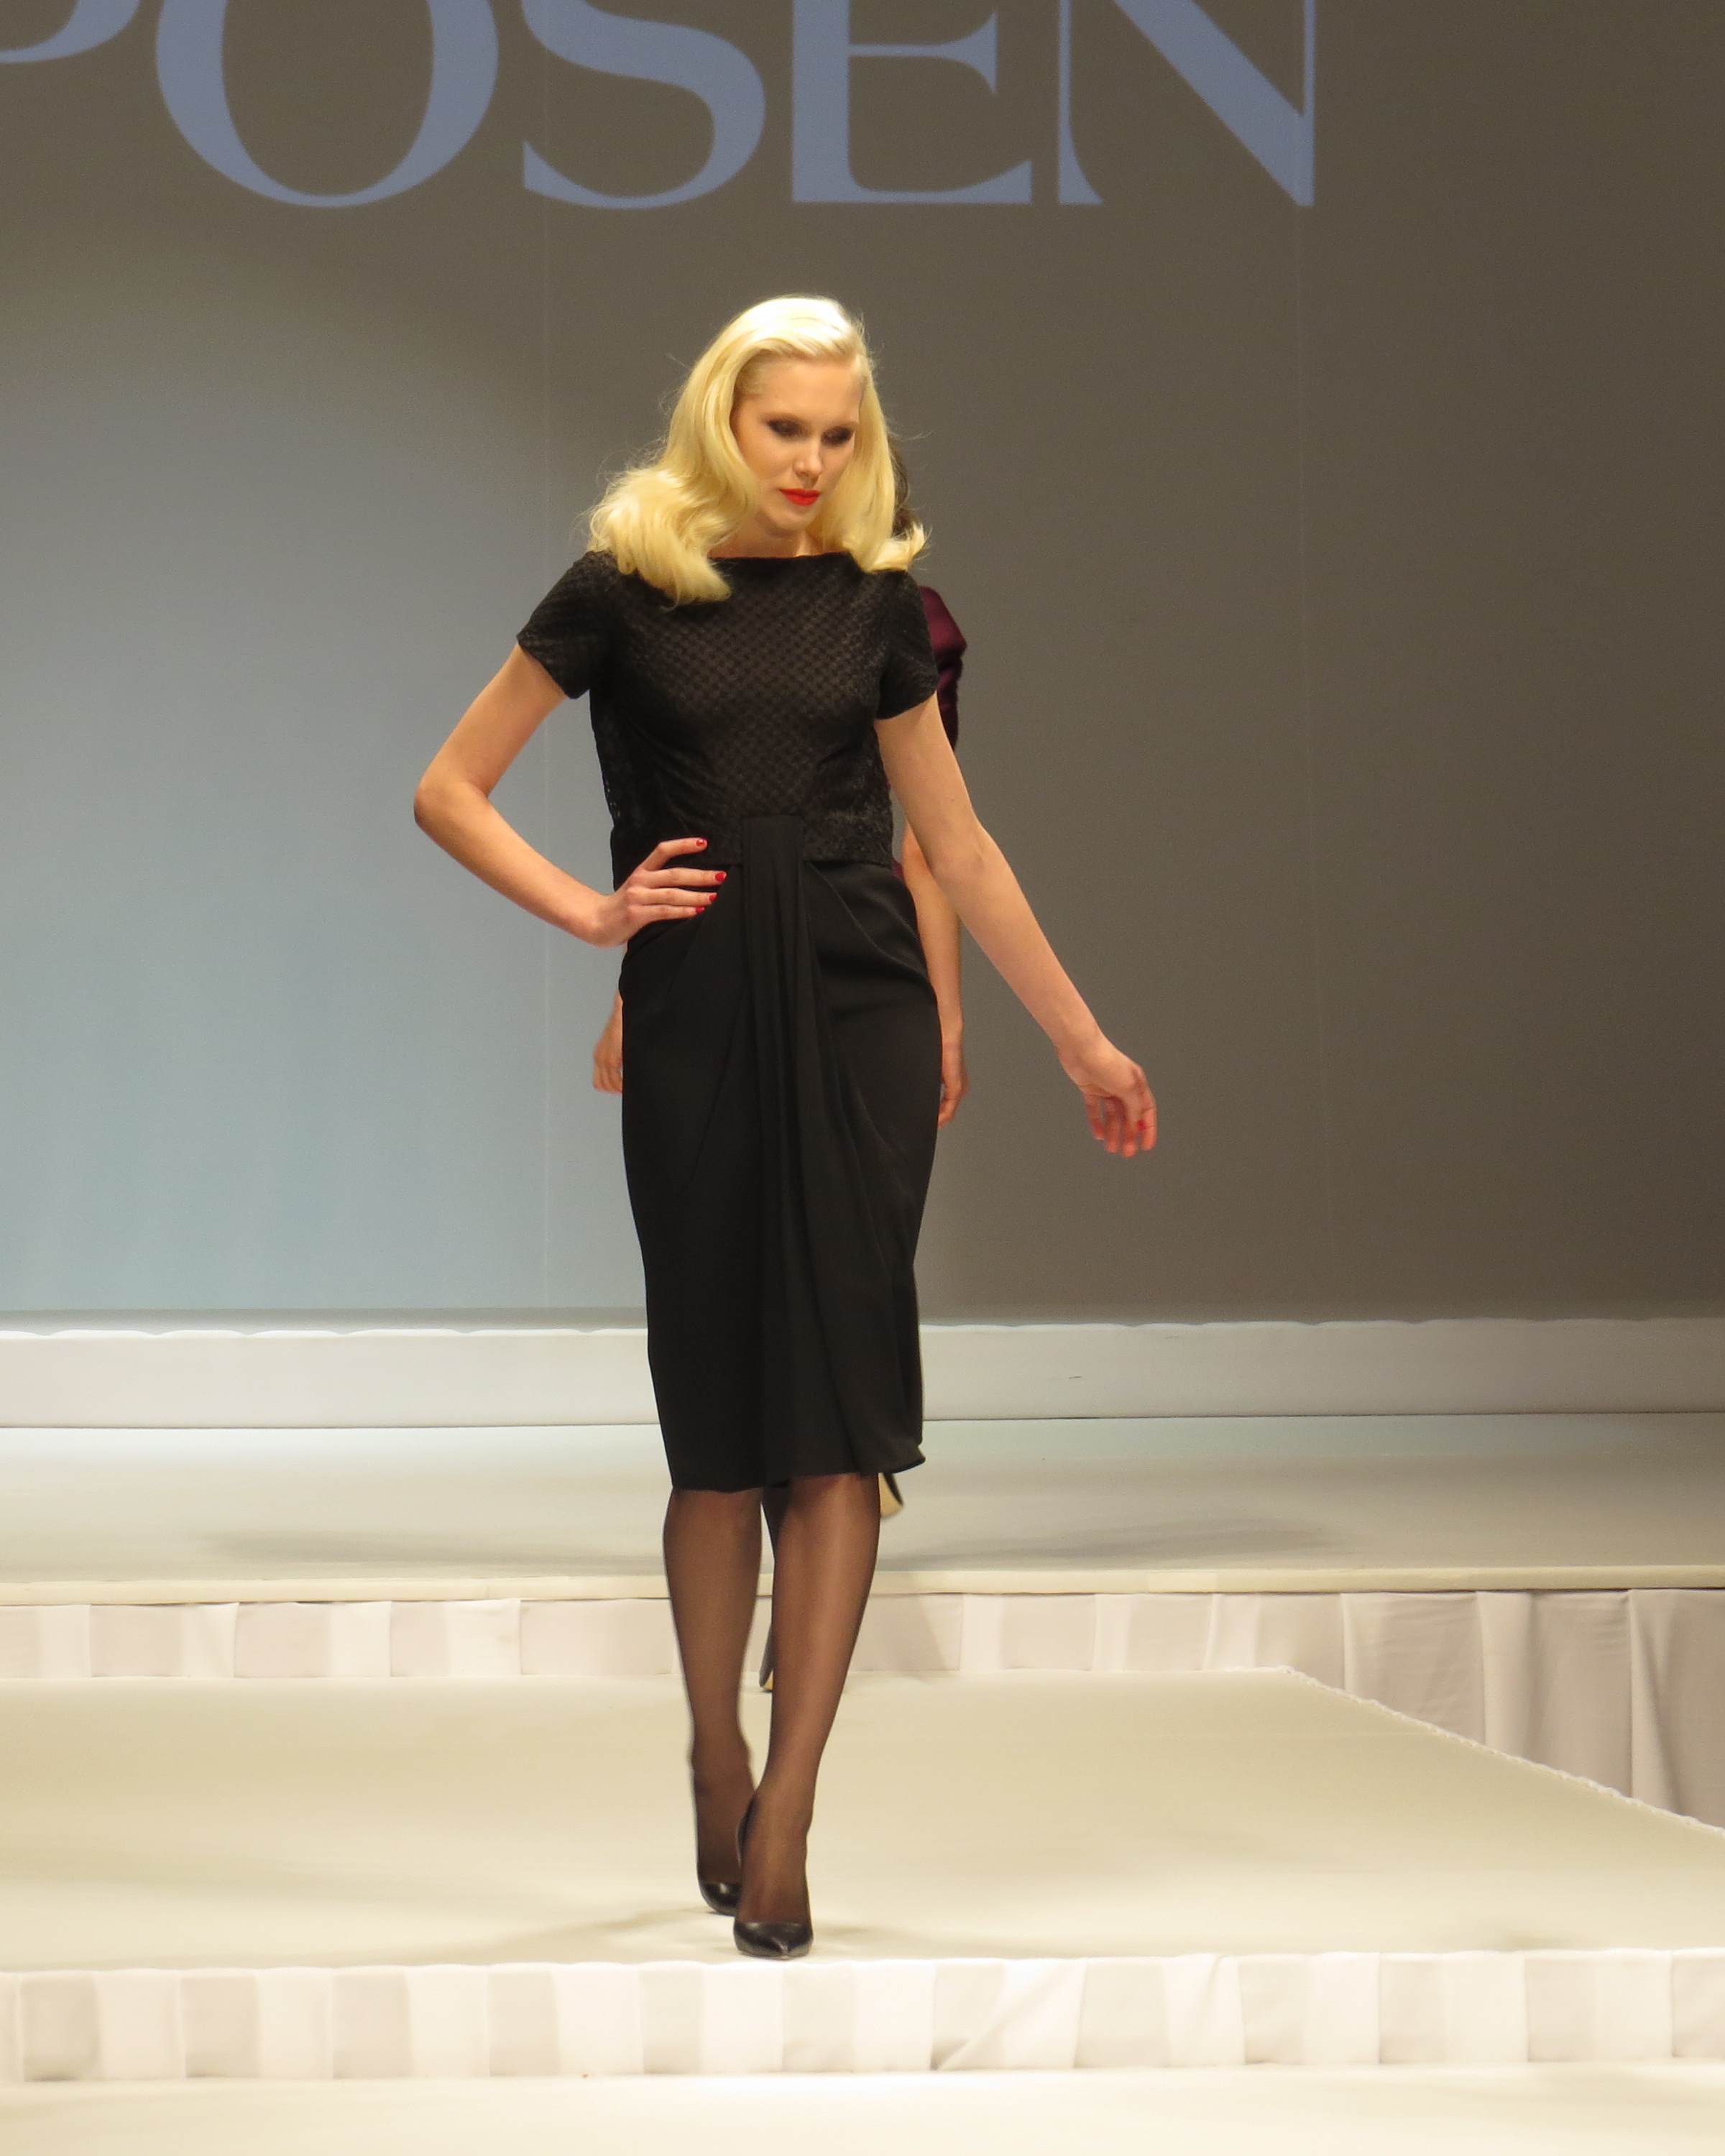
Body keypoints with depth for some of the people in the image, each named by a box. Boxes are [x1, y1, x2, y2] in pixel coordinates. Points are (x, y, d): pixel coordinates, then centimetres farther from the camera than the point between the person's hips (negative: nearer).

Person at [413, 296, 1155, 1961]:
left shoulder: (872, 603, 9)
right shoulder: (622, 592, 2)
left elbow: (956, 845, 16)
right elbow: (449, 791, 6)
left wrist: (1082, 1040, 19)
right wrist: (590, 909, -5)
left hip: (859, 1019, 2)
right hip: (695, 1025, -1)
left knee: (840, 1412, -6)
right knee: (716, 1422, 4)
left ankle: (783, 1817, -5)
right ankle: (716, 1771, 22)